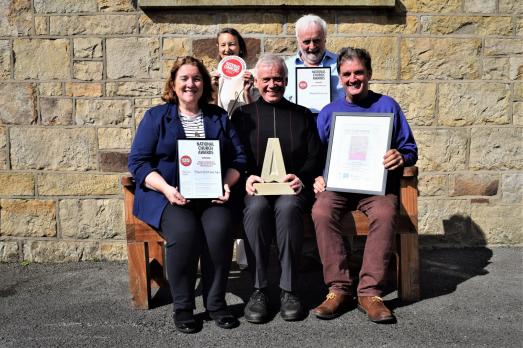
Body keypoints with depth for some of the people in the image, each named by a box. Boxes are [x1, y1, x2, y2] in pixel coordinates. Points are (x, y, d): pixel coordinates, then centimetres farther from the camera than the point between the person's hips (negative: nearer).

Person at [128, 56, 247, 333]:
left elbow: (238, 158, 12)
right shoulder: (156, 116, 8)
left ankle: (216, 303, -9)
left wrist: (226, 185, -8)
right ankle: (182, 307, -11)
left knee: (220, 228, -29)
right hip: (165, 196, -2)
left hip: (210, 196, 2)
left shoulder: (219, 116, 16)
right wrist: (167, 189, -16)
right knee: (184, 230, -32)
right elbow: (138, 162, 0)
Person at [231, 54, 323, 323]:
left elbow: (315, 157, 11)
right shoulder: (243, 115, 18)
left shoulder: (303, 115, 20)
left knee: (287, 207, -35)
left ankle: (289, 290, -24)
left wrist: (301, 178, -9)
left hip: (292, 189, 0)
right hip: (254, 189, 0)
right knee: (256, 207, -34)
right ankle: (258, 290, -24)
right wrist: (246, 178, -12)